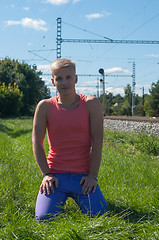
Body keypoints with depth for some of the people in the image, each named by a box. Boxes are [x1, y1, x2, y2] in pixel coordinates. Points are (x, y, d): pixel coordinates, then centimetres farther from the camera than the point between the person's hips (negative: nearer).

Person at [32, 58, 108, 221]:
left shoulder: (91, 104, -1)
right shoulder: (45, 106, 1)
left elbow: (97, 141, -4)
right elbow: (37, 142, 0)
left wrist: (93, 175, -11)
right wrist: (46, 174, -9)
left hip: (83, 176, 0)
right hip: (55, 176, 0)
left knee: (99, 216, -13)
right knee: (44, 218, -17)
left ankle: (77, 196, 18)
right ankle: (61, 199, 16)